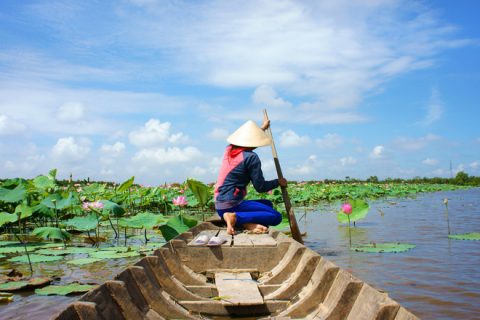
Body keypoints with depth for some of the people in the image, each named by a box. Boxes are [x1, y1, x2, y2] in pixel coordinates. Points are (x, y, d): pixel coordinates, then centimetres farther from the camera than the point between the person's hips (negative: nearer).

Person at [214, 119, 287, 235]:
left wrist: (262, 128, 49)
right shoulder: (251, 157, -13)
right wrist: (278, 182, 8)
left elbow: (245, 139, 34)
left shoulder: (229, 149, 11)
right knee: (276, 216, -13)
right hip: (231, 205, -9)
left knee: (267, 204, 23)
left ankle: (247, 223, -7)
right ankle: (235, 217, -22)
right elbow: (260, 187, -10)